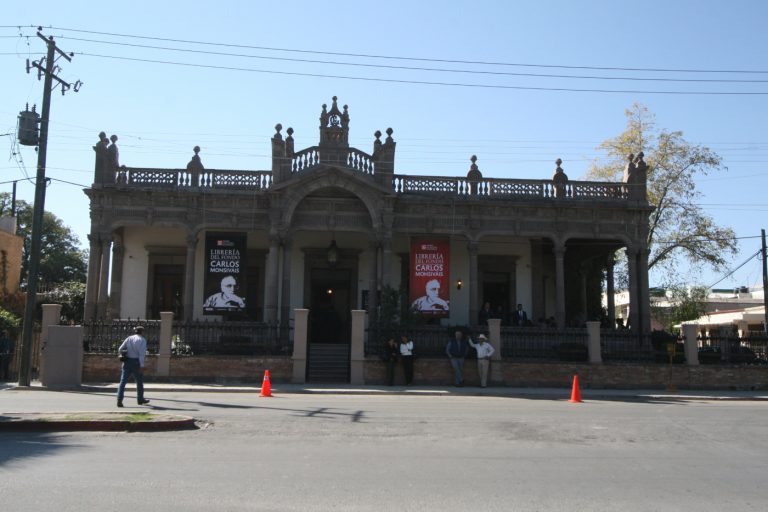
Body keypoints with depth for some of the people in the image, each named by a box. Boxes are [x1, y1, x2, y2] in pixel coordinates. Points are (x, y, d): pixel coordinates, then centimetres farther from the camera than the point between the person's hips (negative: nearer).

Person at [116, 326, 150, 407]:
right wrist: (142, 366, -18)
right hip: (136, 362, -4)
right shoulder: (142, 340, -5)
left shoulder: (129, 338, 10)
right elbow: (141, 354, -16)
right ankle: (140, 400, 27)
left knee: (123, 381, 0)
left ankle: (119, 400, -13)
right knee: (139, 381, 14)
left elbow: (120, 350, 5)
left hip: (127, 362, 4)